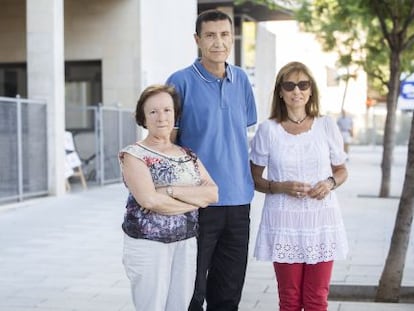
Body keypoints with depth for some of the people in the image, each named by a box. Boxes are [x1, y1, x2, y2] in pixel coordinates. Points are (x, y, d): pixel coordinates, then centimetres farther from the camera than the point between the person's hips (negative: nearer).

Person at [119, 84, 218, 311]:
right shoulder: (134, 155, -5)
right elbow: (150, 200, -20)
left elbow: (212, 193, -4)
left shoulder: (189, 155, 11)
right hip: (148, 244, -5)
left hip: (186, 243, 5)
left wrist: (171, 191, -16)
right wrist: (195, 199, -11)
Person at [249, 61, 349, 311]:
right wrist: (281, 187, -15)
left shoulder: (327, 125, 2)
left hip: (322, 218, 1)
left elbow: (342, 171, 13)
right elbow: (255, 178, 3)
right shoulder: (268, 129, -3)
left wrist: (330, 183, -9)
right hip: (284, 221, -1)